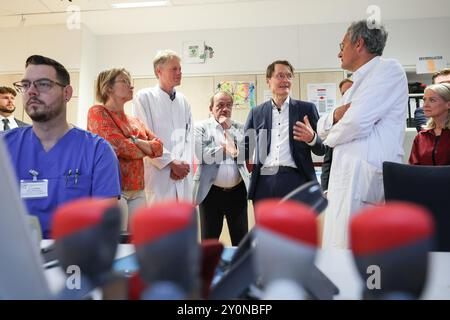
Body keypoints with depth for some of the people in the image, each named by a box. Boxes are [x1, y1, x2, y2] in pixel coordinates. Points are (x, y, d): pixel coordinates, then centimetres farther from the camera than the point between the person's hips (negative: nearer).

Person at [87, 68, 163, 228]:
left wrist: (136, 141, -10)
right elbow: (116, 144, -15)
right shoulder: (97, 112, -1)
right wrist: (145, 150, 0)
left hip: (137, 190, 6)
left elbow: (158, 146, 7)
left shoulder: (134, 120, 18)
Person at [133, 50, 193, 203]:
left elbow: (189, 135, 9)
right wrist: (172, 162, -10)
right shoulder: (144, 97, 0)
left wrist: (184, 163, -6)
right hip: (158, 172, -4)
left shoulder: (183, 100, 14)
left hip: (183, 174, 5)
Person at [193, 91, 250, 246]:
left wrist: (228, 129, -6)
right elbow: (204, 156, -13)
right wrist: (227, 148, -9)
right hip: (211, 192, -2)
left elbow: (245, 153, -5)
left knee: (241, 240, 12)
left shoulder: (239, 128, 9)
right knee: (209, 240, 10)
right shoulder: (201, 127, 1)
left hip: (238, 192, 3)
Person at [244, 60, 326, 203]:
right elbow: (246, 148, 17)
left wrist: (312, 138, -12)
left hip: (296, 181, -1)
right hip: (264, 182, 2)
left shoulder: (306, 108, 9)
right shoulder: (256, 112, 13)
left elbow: (322, 149, 8)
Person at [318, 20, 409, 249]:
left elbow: (356, 122, -18)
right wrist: (335, 115, -2)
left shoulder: (388, 69, -2)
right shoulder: (360, 82, 25)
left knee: (342, 245, -8)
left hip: (363, 176, -9)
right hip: (350, 175, 9)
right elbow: (321, 127, 20)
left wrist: (331, 137, 3)